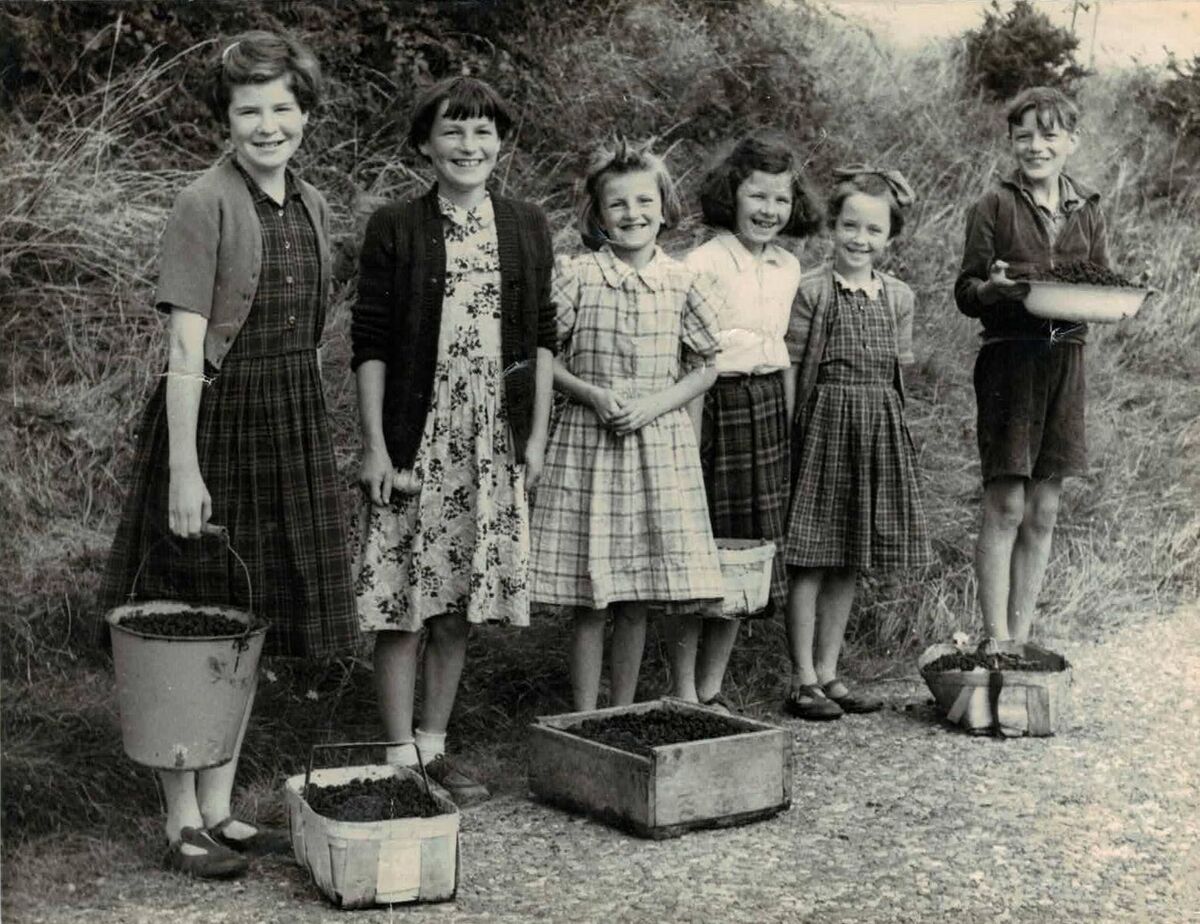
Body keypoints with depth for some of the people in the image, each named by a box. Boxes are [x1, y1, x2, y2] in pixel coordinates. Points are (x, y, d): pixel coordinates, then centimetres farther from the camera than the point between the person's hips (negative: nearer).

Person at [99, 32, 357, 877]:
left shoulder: (311, 206, 10)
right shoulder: (206, 204, -11)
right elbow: (186, 347, -16)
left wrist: (318, 439, 12)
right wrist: (184, 467, -21)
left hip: (291, 425, 7)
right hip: (213, 420, -7)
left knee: (248, 623, 13)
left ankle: (219, 807, 24)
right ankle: (183, 824, 10)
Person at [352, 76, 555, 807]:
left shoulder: (527, 227, 7)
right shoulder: (394, 229, -3)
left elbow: (542, 336, 10)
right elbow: (370, 343, -4)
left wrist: (537, 436, 4)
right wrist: (375, 447, -9)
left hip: (495, 444, 3)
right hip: (415, 440, -3)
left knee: (459, 605, 10)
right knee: (403, 604, 0)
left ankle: (435, 745, 23)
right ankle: (401, 753, 12)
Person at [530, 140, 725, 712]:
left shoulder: (683, 285, 1)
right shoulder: (575, 277, -4)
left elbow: (705, 368, 6)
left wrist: (652, 405, -9)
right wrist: (591, 393, -14)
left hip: (660, 445, 2)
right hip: (587, 442, -2)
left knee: (639, 598, 7)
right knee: (589, 598, 1)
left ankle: (623, 713, 21)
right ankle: (584, 719, 12)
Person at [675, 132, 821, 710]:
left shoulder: (788, 268, 11)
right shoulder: (703, 263, -11)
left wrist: (789, 426, 16)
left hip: (768, 411, 7)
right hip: (715, 408, -7)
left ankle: (712, 690, 21)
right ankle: (684, 693, 11)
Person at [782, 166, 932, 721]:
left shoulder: (898, 298, 9)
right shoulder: (810, 292, -7)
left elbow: (899, 371, 13)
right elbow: (791, 369, -8)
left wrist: (885, 424, 7)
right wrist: (791, 436, -11)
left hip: (880, 433, 5)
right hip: (824, 426, -5)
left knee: (850, 562, 10)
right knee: (811, 561, -2)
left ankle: (828, 673, 19)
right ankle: (803, 680, 6)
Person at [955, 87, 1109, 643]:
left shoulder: (1087, 210, 11)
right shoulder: (995, 206, -2)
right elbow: (966, 293, -3)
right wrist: (995, 287, -25)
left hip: (1065, 362, 4)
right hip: (1009, 360, -4)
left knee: (1043, 513, 7)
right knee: (1005, 508, -5)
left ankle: (1021, 639, 15)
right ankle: (997, 642, 1)